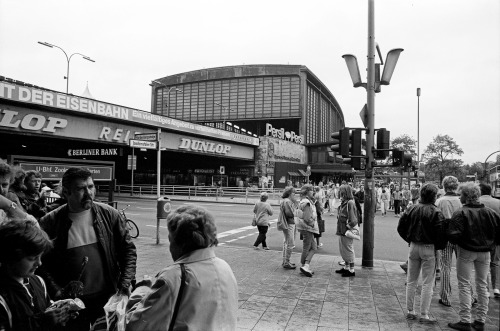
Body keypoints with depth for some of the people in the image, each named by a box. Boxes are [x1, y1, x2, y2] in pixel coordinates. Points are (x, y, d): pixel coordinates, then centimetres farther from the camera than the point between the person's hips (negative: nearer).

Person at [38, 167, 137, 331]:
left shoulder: (109, 215, -4)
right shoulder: (50, 223, -7)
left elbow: (128, 249, 1)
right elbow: (41, 263, -4)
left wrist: (125, 282, -8)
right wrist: (57, 292, -13)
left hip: (108, 298, 1)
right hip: (71, 303, -1)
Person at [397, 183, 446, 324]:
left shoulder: (412, 209, 1)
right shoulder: (436, 213, -13)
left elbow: (400, 227, 4)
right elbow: (440, 234, -15)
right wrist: (439, 246, 2)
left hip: (413, 247, 5)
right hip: (429, 248, -4)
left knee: (411, 281, 14)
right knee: (427, 283, 4)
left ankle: (410, 311, 21)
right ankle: (424, 315, 8)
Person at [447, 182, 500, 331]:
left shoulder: (460, 213, -16)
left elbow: (454, 234, -21)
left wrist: (456, 242, -1)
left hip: (466, 251, -5)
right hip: (485, 252, 5)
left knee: (464, 285, 3)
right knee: (482, 285, 15)